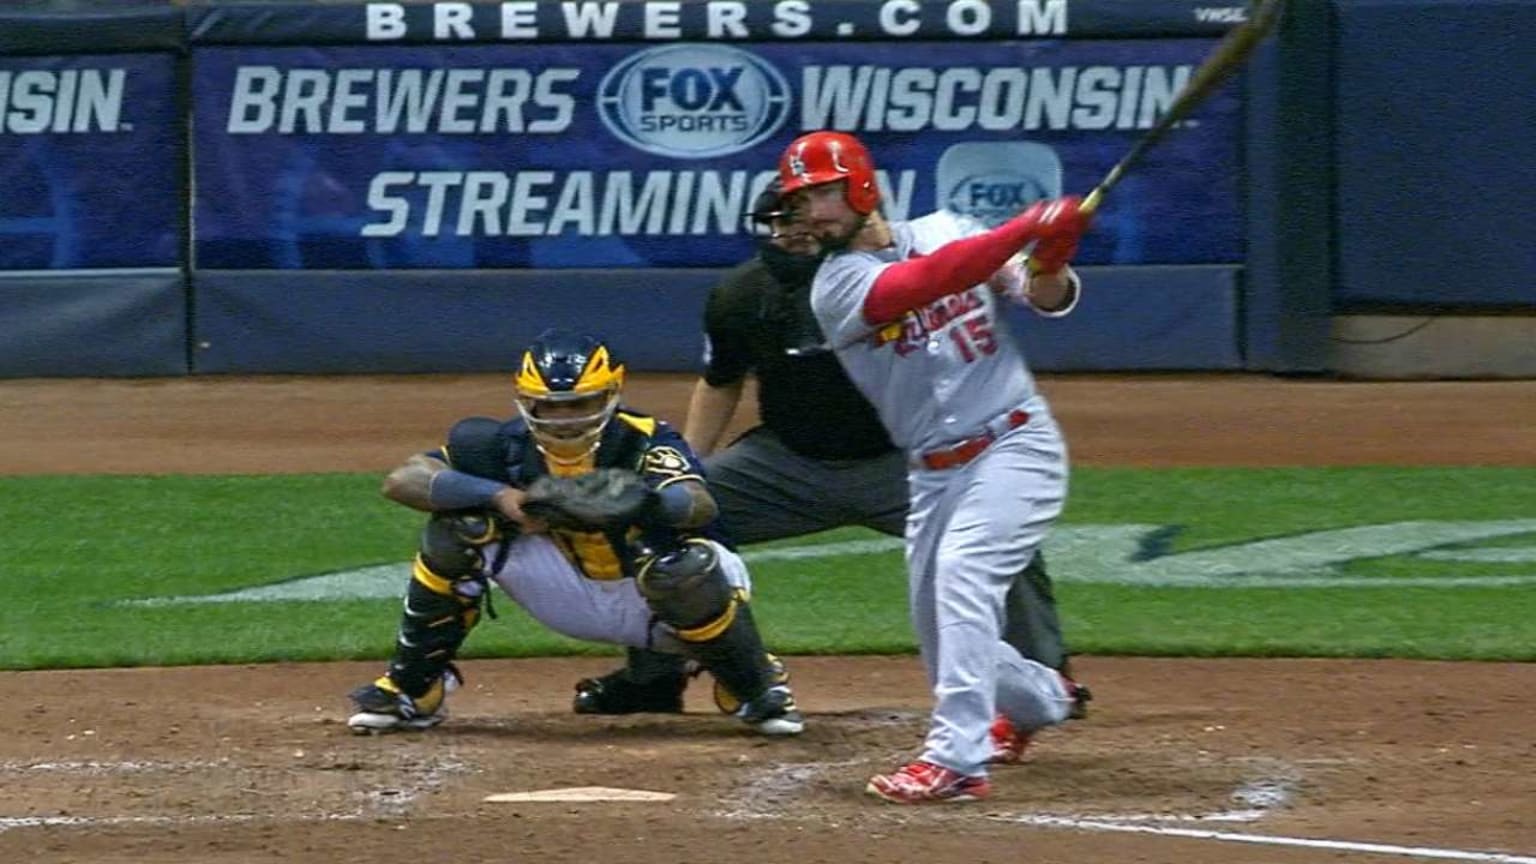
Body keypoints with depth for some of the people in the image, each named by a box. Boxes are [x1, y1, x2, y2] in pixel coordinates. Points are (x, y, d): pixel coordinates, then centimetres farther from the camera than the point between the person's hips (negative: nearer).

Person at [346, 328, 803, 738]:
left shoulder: (644, 441, -26)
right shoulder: (508, 445, -15)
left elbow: (701, 505, -46)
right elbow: (401, 480, -23)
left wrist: (645, 499, -69)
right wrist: (498, 495, -37)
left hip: (657, 600, -4)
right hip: (572, 598, 4)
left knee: (686, 561, -39)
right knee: (461, 524, -16)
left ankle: (759, 690, -10)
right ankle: (411, 689, -3)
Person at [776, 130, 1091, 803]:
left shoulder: (947, 230, 1)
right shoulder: (837, 286, -6)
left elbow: (1049, 298, -2)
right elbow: (925, 281, -24)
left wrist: (1049, 262, -25)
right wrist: (1025, 230, -31)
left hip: (1015, 445, -3)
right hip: (935, 471, 3)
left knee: (961, 571, -25)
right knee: (941, 636, 9)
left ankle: (956, 757, -28)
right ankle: (1040, 698, 41)